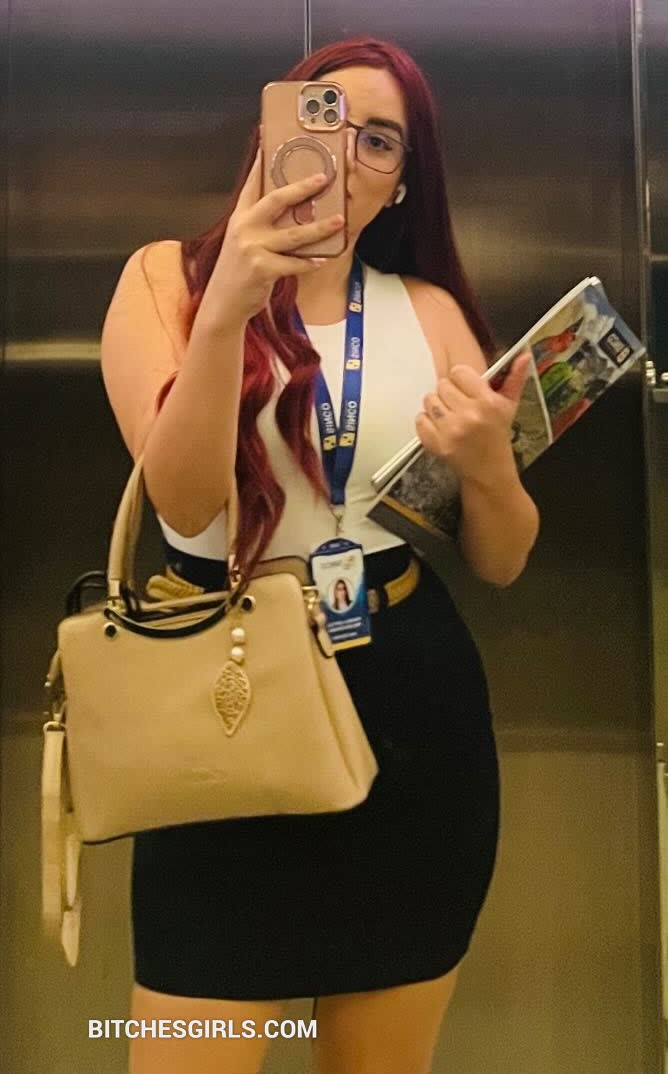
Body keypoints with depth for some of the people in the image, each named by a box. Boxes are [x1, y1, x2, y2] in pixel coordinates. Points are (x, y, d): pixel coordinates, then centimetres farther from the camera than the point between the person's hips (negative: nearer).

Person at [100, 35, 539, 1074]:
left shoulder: (430, 311, 6)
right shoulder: (168, 277, 1)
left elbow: (501, 562, 5)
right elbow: (185, 500, -15)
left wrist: (488, 462, -16)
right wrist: (229, 307, -28)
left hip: (412, 701, 3)